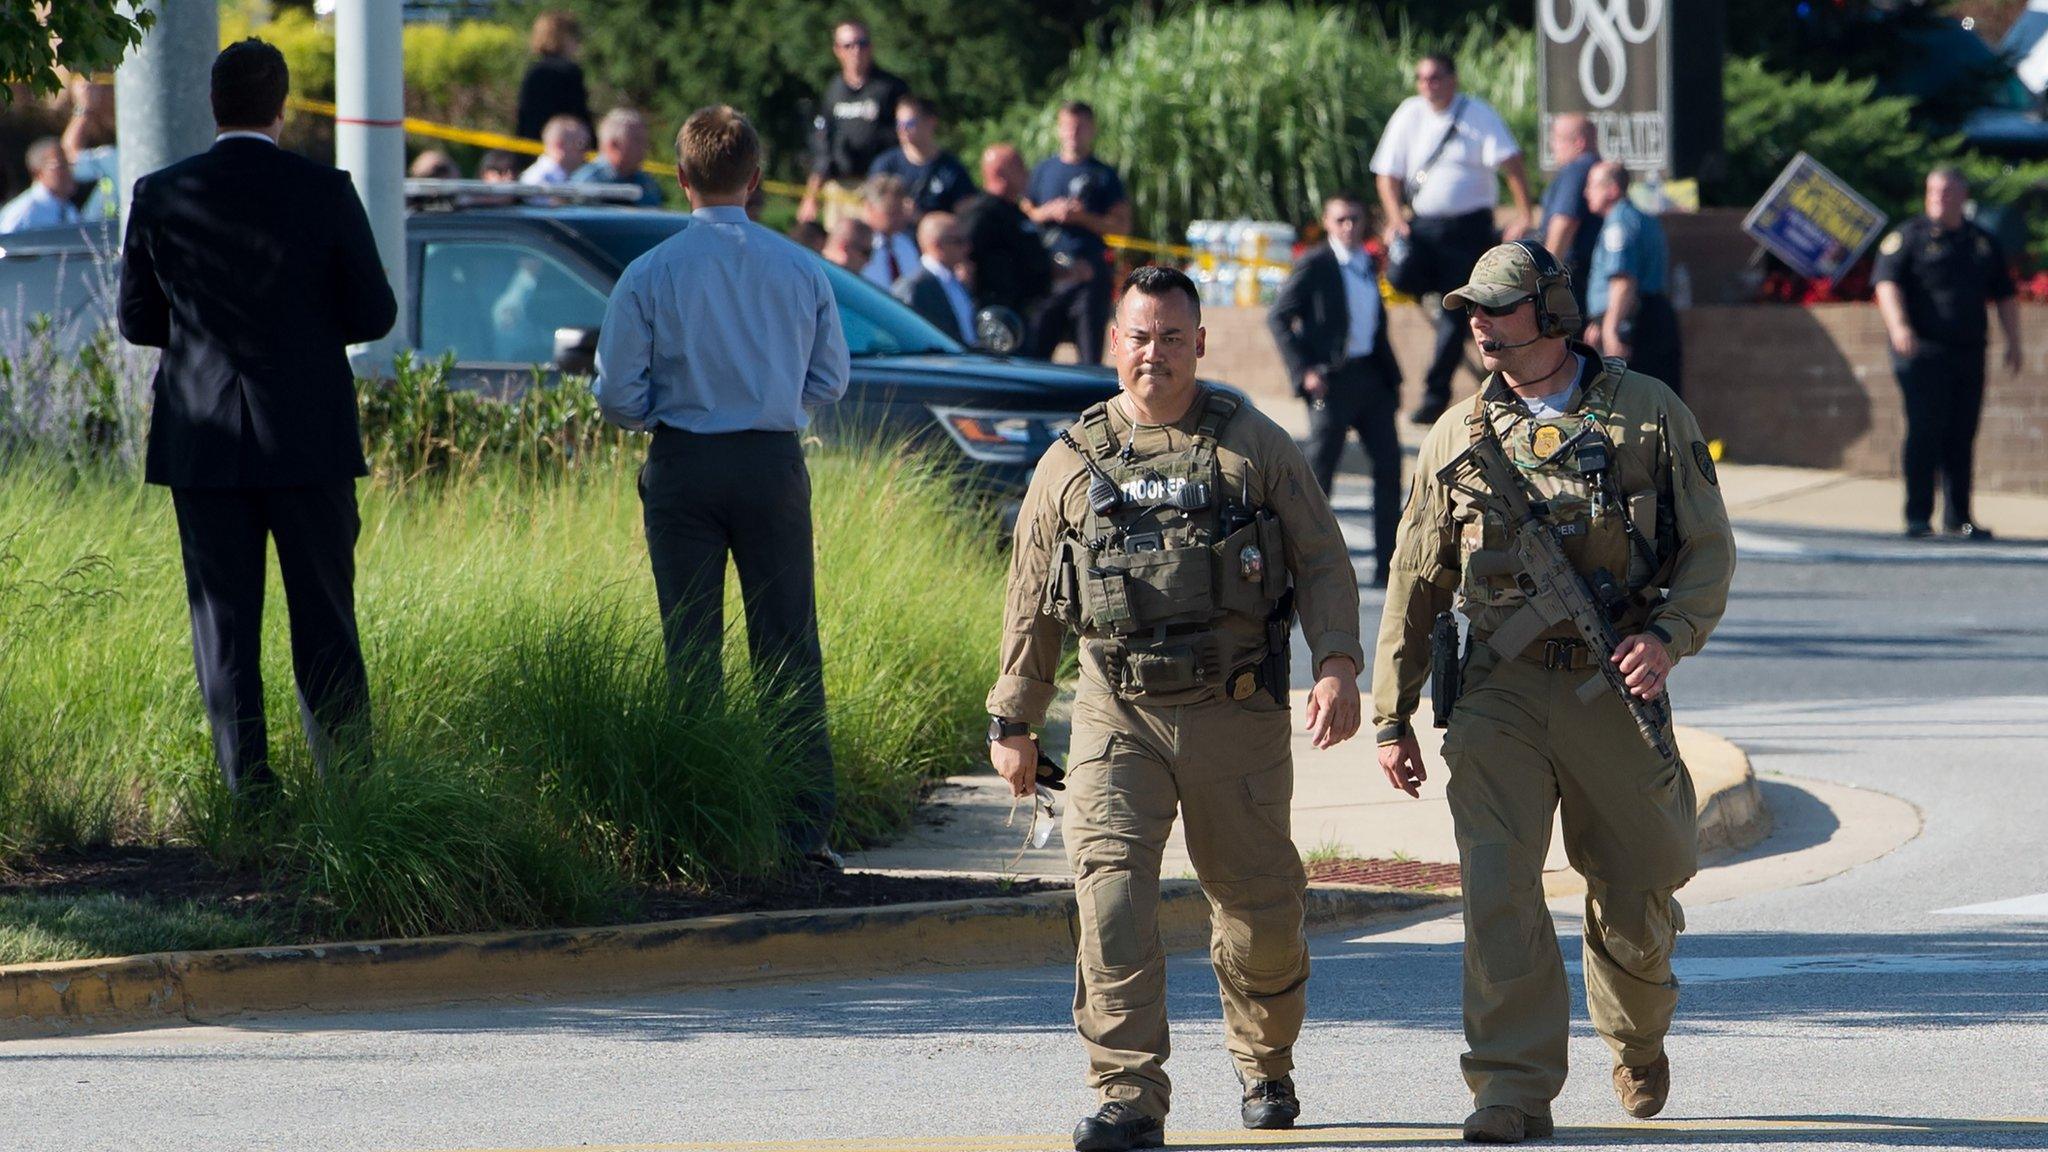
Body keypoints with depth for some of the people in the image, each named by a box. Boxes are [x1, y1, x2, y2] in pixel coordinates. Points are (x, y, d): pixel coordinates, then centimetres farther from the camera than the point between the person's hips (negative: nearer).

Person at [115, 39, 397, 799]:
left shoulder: (160, 197, -4)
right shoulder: (325, 194, -8)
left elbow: (136, 319, 4)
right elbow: (373, 315, -4)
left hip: (203, 444, 1)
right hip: (309, 440, -1)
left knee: (224, 622, 6)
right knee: (324, 622, 8)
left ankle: (248, 788, 2)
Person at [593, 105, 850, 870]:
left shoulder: (650, 275, -7)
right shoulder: (802, 270, -1)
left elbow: (618, 395, -6)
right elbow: (830, 381, 8)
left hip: (684, 469, -1)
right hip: (775, 464, 1)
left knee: (692, 654, 5)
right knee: (790, 652, 5)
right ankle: (809, 828, 2)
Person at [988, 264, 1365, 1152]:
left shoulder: (1255, 447, 5)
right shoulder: (1073, 463, 9)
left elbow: (1324, 563, 3)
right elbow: (1032, 604, 16)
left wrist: (1337, 664, -12)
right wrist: (1012, 722, 17)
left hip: (1236, 715, 0)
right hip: (1118, 714, 0)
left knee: (1260, 909, 7)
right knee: (1111, 889, -16)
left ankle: (1265, 1069, 33)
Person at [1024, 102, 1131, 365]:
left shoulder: (1104, 175, 6)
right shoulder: (1044, 170, 16)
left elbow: (1122, 225, 1)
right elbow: (1024, 215, 17)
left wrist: (1084, 217, -11)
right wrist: (1049, 212, -2)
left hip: (1090, 271, -2)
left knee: (1090, 351, -4)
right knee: (1036, 346, -3)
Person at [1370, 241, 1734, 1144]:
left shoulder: (1649, 416, 1)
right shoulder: (1459, 437, 7)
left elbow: (1709, 549, 4)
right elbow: (1414, 585, 12)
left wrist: (1668, 637, -15)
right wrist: (1391, 718, 10)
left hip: (1613, 689, -1)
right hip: (1499, 695, 1)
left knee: (1635, 891, 9)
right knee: (1497, 887, -14)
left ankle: (1637, 1037, 39)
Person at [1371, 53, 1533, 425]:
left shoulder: (1478, 115, -5)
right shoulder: (1409, 115, 6)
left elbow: (1510, 162, -15)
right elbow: (1388, 174, 9)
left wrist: (1524, 213, -26)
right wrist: (1396, 219, -6)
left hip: (1468, 226, -3)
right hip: (1422, 223, 3)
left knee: (1454, 314, -5)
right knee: (1402, 276, -25)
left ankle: (1436, 393, 1)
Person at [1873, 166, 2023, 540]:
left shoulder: (1982, 242, 17)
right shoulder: (1909, 237, 2)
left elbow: (2005, 295, 22)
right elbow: (1887, 282, -11)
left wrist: (2013, 341, 12)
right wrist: (1898, 325, -28)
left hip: (1968, 353, 5)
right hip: (1923, 351, -5)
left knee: (1962, 436, 6)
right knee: (1925, 432, -10)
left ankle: (1958, 517, 12)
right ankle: (1918, 516, -7)